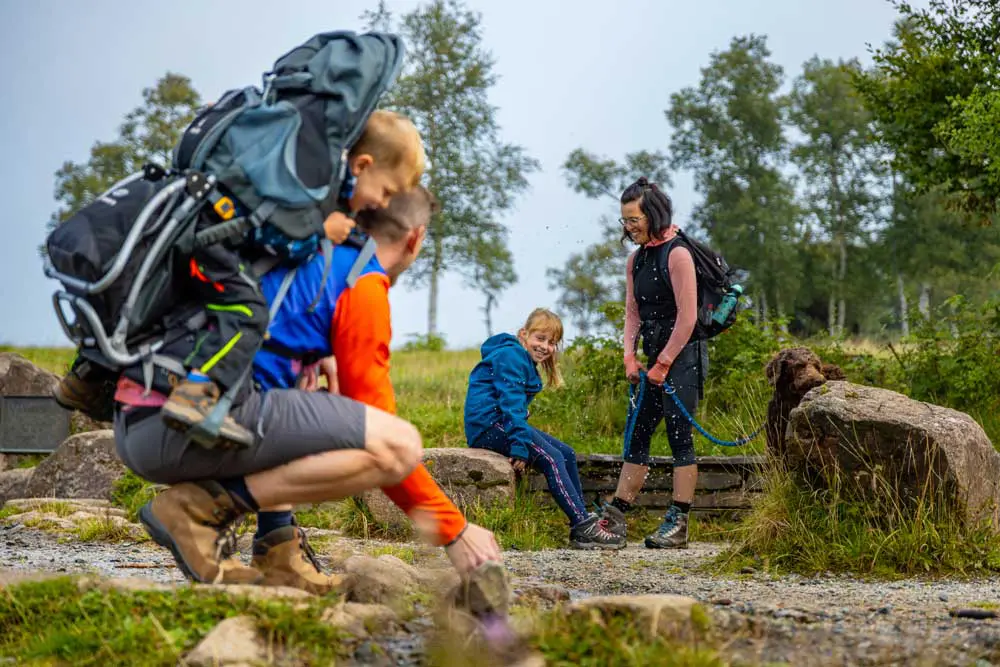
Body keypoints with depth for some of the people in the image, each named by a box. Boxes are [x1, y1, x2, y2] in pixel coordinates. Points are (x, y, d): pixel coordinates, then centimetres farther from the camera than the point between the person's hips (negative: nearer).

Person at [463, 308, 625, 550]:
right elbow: (511, 402, -21)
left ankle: (584, 520, 3)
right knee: (551, 458, -20)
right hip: (488, 424, -11)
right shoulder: (511, 356, -11)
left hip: (502, 424, 11)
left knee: (567, 454, 5)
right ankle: (583, 528, -24)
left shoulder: (526, 361, 22)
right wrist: (520, 445, -27)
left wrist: (524, 439, 5)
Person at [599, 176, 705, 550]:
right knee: (636, 434, 9)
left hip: (682, 358, -9)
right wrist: (630, 358, 2)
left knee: (679, 437, -7)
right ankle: (615, 518, 13)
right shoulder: (637, 259, 13)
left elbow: (687, 318, -15)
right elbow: (633, 312, 15)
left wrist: (663, 364, -13)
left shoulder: (676, 255, -12)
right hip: (655, 358, 9)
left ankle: (678, 525, -4)